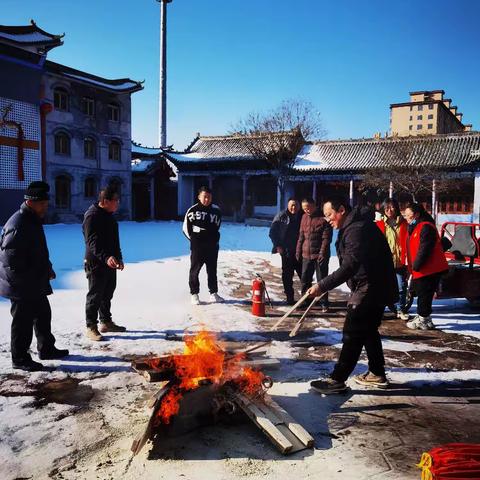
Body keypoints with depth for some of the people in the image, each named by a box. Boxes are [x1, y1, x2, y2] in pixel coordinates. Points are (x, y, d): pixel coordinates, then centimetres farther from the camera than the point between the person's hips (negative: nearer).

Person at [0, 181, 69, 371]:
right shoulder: (18, 225, -22)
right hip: (21, 287, -10)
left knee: (43, 315, 19)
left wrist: (47, 268, 11)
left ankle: (46, 349, 34)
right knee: (23, 321, 2)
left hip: (36, 284, 10)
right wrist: (25, 280, -20)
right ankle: (20, 359, 16)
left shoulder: (33, 220, 11)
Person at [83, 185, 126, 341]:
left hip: (110, 262, 9)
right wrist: (106, 257, -39)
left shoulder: (109, 215, 13)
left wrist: (118, 258, 21)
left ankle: (106, 322, 30)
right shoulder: (92, 216, -17)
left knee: (107, 294, 17)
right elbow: (93, 242, -27)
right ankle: (91, 327, 9)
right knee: (95, 296, -1)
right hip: (96, 263, -9)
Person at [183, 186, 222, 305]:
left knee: (212, 270, 10)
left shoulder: (216, 210, 3)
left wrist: (214, 239, 9)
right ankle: (194, 294, 13)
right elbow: (186, 227, 1)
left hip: (212, 246, 3)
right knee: (195, 270, 3)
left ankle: (213, 293, 20)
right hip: (197, 246, -3)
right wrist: (194, 239, 0)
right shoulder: (193, 210, -7)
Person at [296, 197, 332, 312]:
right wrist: (298, 251, 13)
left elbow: (326, 238, -13)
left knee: (322, 280, 1)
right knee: (305, 279, 11)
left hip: (320, 255, -6)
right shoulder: (304, 217, 10)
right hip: (306, 254, 6)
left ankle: (324, 303, 11)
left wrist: (322, 253, -19)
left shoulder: (323, 218, -9)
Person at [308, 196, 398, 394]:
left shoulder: (357, 230, -22)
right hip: (378, 288, 11)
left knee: (353, 333, -7)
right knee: (369, 330, 19)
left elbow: (349, 267, -29)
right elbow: (351, 264, 17)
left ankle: (337, 379, -1)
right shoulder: (354, 226, 12)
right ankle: (377, 374, 31)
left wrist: (322, 286, -30)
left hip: (370, 289, -11)